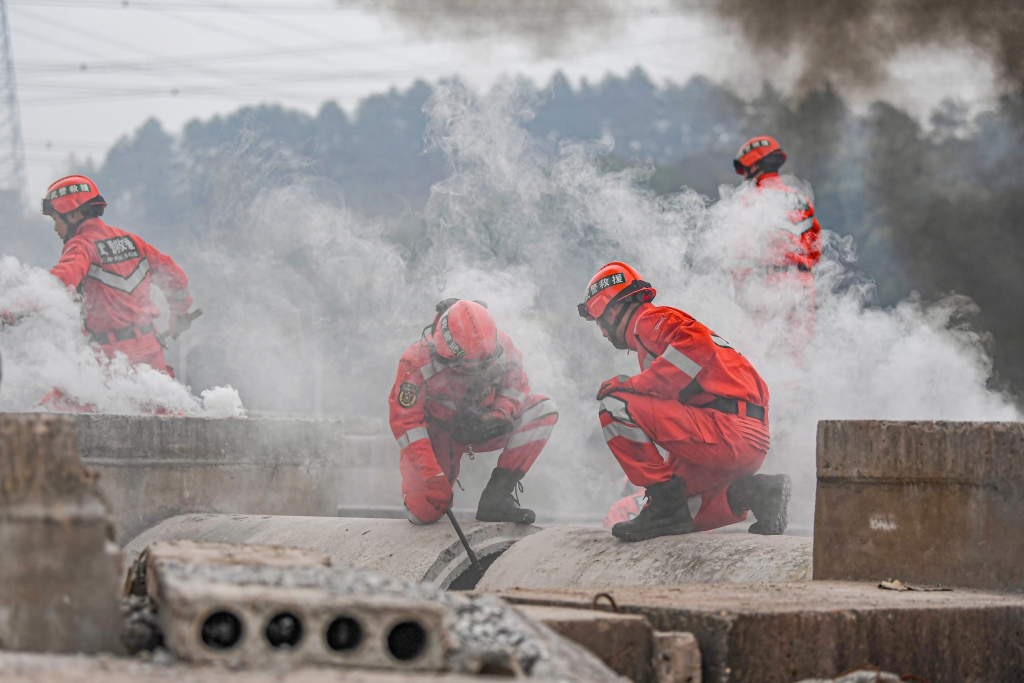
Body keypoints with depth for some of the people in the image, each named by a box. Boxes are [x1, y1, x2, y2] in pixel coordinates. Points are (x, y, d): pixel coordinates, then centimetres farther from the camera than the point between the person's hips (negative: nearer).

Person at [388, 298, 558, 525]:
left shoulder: (499, 346, -21)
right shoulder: (417, 361, -29)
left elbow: (516, 385, -3)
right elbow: (405, 421, -26)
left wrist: (502, 412, -28)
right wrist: (433, 476, -33)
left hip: (483, 428, 3)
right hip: (440, 434, -3)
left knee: (543, 410, -21)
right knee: (424, 512, -17)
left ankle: (496, 497, -22)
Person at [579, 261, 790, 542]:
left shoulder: (650, 320, 0)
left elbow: (696, 345, -22)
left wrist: (634, 383, -15)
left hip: (728, 430, -10)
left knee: (615, 408, -13)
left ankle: (666, 507, -13)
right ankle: (755, 492, 7)